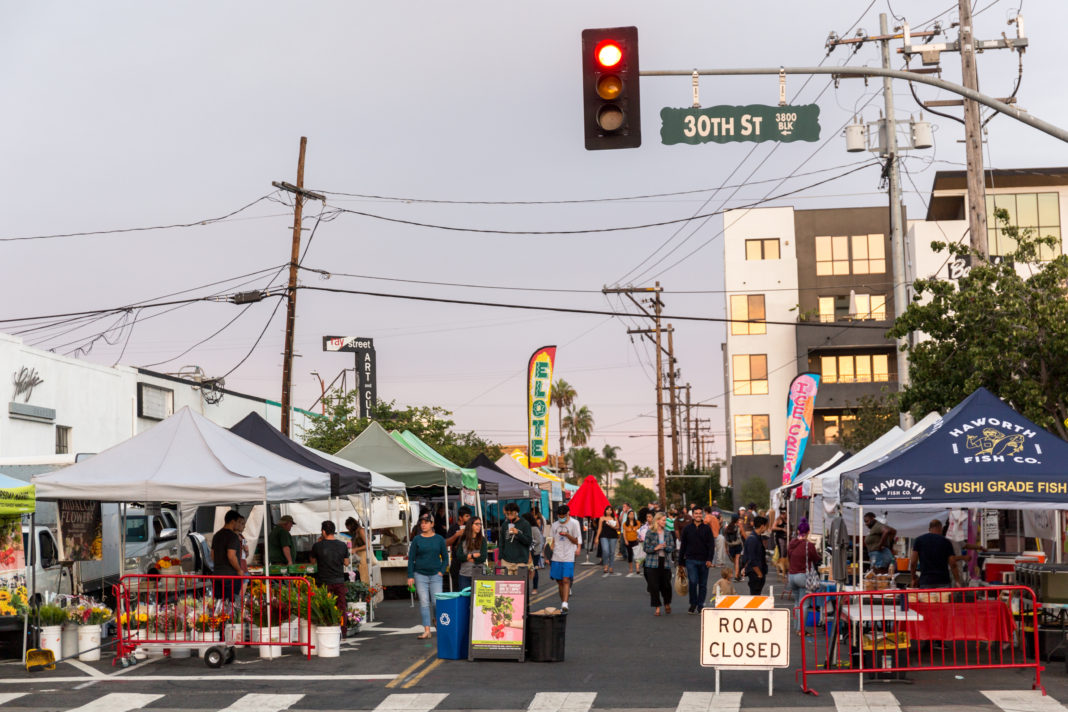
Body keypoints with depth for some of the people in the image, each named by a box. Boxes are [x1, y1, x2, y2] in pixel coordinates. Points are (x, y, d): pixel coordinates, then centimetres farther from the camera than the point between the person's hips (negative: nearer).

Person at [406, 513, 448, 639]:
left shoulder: (439, 539, 5)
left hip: (435, 575, 0)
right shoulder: (417, 540, 3)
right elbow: (411, 559, 5)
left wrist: (441, 571, -1)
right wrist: (410, 576, -1)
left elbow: (445, 558, 11)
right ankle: (426, 630, -3)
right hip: (420, 575, 0)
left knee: (437, 602, -5)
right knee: (424, 603, -4)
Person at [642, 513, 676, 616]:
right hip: (652, 563, -2)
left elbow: (672, 548, 6)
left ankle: (667, 604, 28)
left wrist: (665, 547, -14)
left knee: (666, 585, 4)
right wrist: (655, 548, -18)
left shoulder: (668, 533, 8)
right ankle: (657, 607, 8)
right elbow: (646, 548, -3)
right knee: (654, 586, -3)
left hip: (665, 562, 2)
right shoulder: (650, 533, -1)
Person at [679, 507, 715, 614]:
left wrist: (709, 559, -9)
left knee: (703, 584, 6)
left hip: (704, 561, 1)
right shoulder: (687, 529, 7)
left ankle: (700, 605, 17)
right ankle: (693, 604, 2)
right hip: (691, 560, -1)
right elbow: (682, 546, 12)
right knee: (693, 582, -13)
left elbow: (711, 545, 3)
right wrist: (681, 561, 10)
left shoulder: (707, 529, 5)